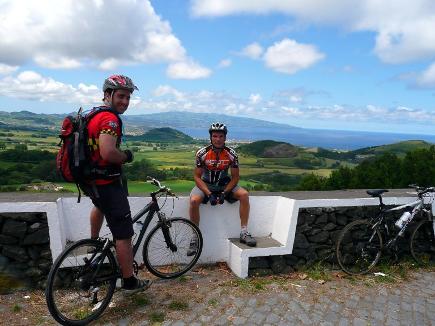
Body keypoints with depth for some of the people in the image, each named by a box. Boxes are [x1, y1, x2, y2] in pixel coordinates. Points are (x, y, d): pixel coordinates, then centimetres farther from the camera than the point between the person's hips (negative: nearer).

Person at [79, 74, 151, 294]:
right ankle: (130, 282, 11)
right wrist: (127, 156, -14)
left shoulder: (93, 114, 12)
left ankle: (93, 242, 56)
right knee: (124, 234, 0)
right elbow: (108, 153, -34)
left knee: (100, 204, 42)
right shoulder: (110, 118, -20)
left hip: (89, 178, 10)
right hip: (107, 182, -10)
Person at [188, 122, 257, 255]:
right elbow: (197, 177, -12)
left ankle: (244, 233, -13)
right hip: (205, 184, -1)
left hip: (224, 184, 2)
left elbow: (235, 177, -6)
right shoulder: (202, 153, -16)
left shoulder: (231, 154, -13)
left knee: (244, 195, -24)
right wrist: (209, 194, -24)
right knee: (194, 200, -31)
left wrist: (224, 193, -20)